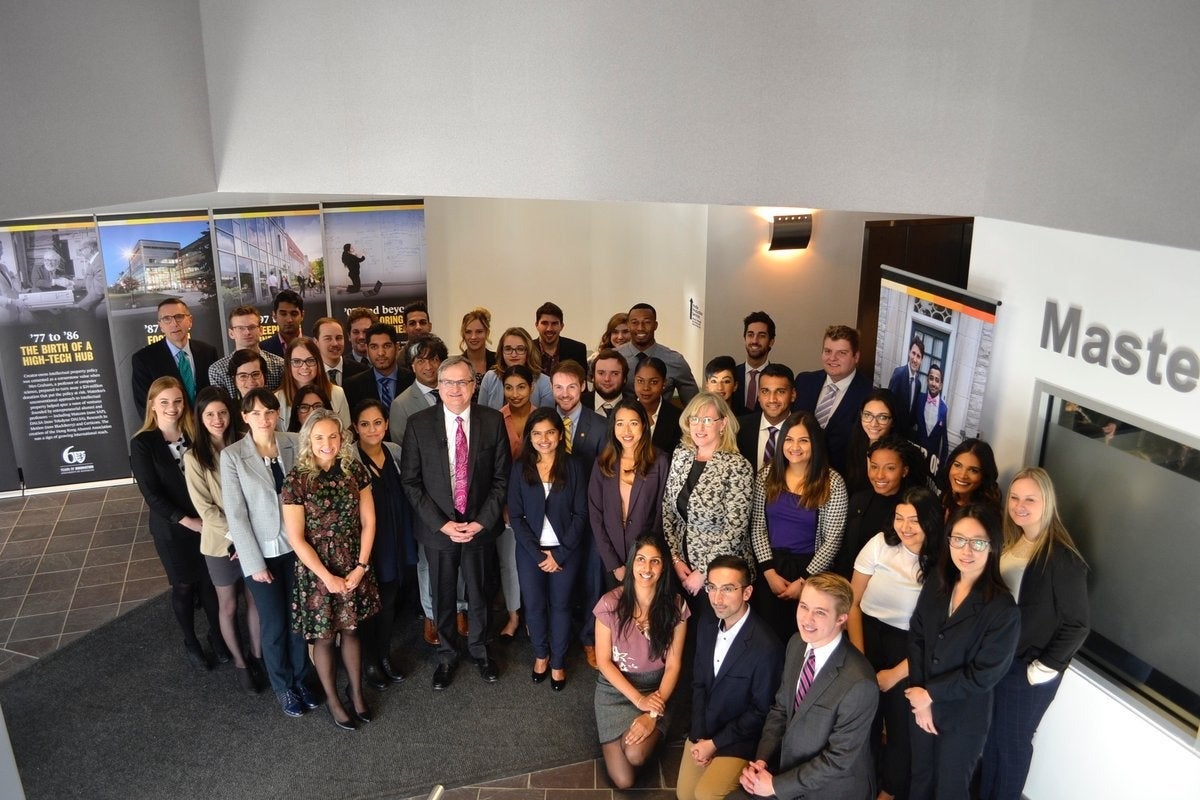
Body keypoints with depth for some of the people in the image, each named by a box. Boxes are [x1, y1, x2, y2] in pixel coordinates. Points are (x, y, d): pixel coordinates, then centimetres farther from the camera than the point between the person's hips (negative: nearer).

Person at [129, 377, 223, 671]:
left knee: (210, 581, 12)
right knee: (183, 586, 13)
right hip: (171, 528, -2)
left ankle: (216, 634, 34)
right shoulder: (142, 443, -11)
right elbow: (151, 493, -13)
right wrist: (187, 521, -17)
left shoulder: (195, 434, -4)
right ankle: (191, 642, 34)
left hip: (205, 523, 2)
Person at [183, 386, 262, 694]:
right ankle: (240, 663, 30)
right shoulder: (195, 457, -11)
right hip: (220, 543, -2)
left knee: (255, 599, 14)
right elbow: (205, 508, -11)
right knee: (228, 606, 13)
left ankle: (258, 657, 32)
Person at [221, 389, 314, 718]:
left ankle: (300, 678, 34)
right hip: (260, 552, -2)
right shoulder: (232, 456, -10)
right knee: (274, 624, 9)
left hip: (296, 547, 2)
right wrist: (254, 563, -10)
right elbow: (235, 514, -9)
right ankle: (283, 686, 32)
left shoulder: (294, 444, -4)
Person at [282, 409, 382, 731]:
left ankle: (356, 691, 36)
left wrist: (361, 566, -7)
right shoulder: (296, 480, -15)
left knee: (351, 630, 17)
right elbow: (296, 539, -14)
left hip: (354, 567, 3)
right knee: (324, 637, 13)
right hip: (316, 571, -3)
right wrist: (328, 577, -13)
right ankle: (332, 699, 32)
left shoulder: (355, 470, -6)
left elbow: (368, 521, -1)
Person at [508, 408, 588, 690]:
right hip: (531, 550, 1)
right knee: (534, 605, 9)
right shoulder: (520, 468, -3)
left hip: (566, 550, -1)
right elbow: (515, 515, -4)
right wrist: (538, 553, -11)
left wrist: (559, 553, -12)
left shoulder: (573, 467, -6)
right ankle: (541, 654, 34)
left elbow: (581, 515, -6)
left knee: (560, 605, 9)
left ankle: (558, 662, 27)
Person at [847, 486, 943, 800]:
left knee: (901, 723, 9)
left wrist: (896, 674, -8)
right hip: (868, 635, 1)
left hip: (909, 650, -1)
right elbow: (852, 603, -1)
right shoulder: (880, 544, -9)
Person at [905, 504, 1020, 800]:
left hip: (964, 719, -4)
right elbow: (916, 637, -3)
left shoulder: (1003, 609, -23)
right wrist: (919, 698, -11)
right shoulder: (936, 583, -6)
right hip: (921, 703, 4)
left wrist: (931, 694, -14)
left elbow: (984, 675, -20)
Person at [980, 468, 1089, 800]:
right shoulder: (1008, 541, 1)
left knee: (1012, 743, 13)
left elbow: (1076, 625, -18)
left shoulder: (1062, 557, -20)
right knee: (989, 737, 21)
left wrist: (1045, 668, -15)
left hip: (1028, 670, -6)